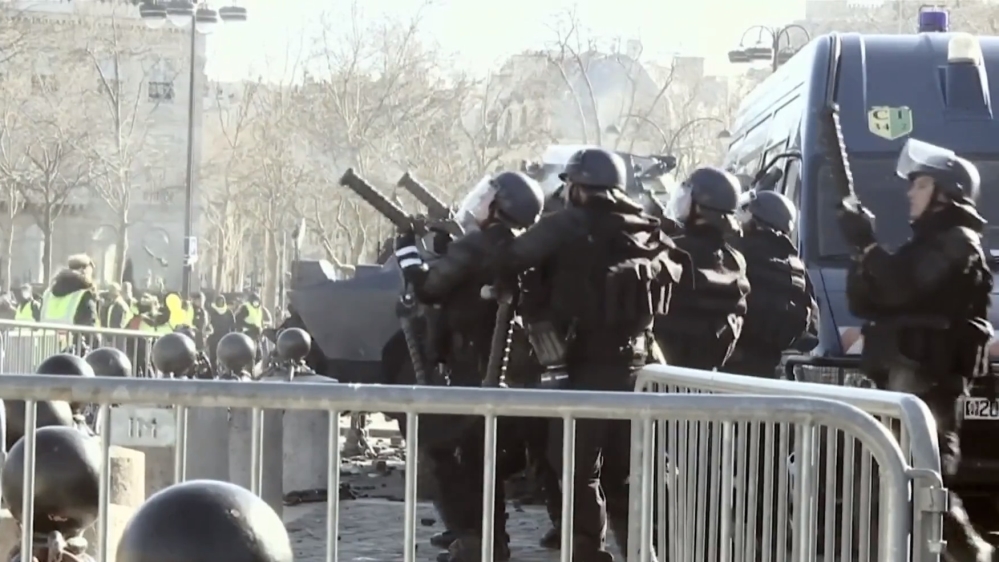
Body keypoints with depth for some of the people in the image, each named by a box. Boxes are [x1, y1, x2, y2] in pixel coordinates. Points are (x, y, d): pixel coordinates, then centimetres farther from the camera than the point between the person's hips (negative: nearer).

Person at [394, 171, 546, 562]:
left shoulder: (476, 247, -16)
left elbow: (429, 287, -15)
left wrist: (407, 249, -1)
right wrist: (443, 247, 13)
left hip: (474, 369, -9)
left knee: (444, 450, -4)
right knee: (482, 454, 17)